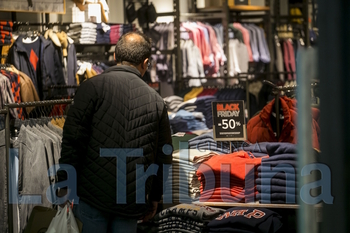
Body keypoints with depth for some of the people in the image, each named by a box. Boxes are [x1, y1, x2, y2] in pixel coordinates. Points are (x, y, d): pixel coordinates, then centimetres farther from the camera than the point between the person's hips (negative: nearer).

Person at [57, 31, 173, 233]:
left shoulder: (93, 87, -3)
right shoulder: (156, 101, 8)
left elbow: (73, 139, -9)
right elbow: (164, 157, 12)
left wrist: (65, 182, -2)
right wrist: (155, 198, 23)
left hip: (94, 194, -3)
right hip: (133, 201, 3)